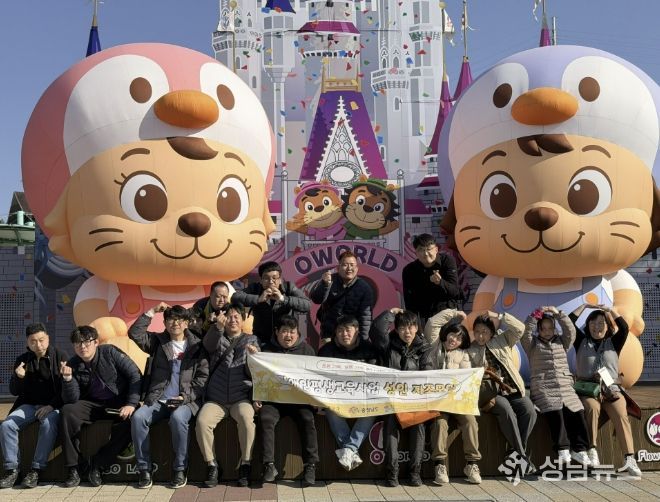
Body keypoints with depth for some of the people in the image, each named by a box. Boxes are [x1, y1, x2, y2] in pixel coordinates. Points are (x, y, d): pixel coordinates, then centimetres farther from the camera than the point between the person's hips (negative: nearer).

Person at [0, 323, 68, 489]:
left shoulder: (61, 356, -3)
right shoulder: (22, 360, 8)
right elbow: (14, 391, 9)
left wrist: (52, 405, -18)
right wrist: (19, 377, -14)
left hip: (53, 405, -4)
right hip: (29, 405, 4)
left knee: (48, 424, -35)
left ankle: (36, 470, -26)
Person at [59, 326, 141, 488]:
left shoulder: (110, 352, -9)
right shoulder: (73, 365, -2)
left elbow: (136, 376, -10)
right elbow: (72, 400, -6)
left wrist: (131, 404, -19)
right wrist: (67, 378, -23)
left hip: (120, 403, -2)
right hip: (94, 406, 3)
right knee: (67, 411, -24)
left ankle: (98, 465, -19)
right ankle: (73, 470, -18)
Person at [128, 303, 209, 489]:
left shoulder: (197, 346, 7)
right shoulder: (158, 341, 14)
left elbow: (203, 377, 2)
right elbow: (134, 333, -1)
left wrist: (185, 397, -11)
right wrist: (152, 311, -1)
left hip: (185, 401, -2)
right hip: (157, 400, 3)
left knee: (177, 418, -35)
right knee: (138, 417, -27)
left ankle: (180, 470, -20)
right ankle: (144, 470, -16)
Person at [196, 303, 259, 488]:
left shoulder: (251, 340, 15)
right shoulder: (218, 338, 18)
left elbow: (252, 374, 5)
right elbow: (208, 344, -9)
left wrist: (253, 356, -17)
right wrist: (217, 326, -29)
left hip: (241, 397, -1)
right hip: (216, 399, 1)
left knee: (247, 418, -32)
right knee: (202, 421, -27)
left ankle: (245, 466, -19)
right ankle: (212, 465, -10)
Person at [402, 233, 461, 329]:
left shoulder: (447, 261, -9)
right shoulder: (409, 271, -9)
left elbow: (455, 291, -15)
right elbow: (409, 302, -9)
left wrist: (440, 282, -35)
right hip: (424, 316, 0)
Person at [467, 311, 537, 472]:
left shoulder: (502, 340, 17)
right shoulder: (470, 351, 12)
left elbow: (519, 328, 2)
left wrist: (498, 317, -4)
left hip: (513, 389, 3)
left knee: (529, 411, -25)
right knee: (506, 411, -32)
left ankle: (517, 452, -12)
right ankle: (522, 455, -23)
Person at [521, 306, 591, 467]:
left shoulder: (562, 342, 24)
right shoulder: (532, 344, 15)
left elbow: (570, 331, 8)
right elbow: (525, 332, -2)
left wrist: (558, 314, 0)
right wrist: (534, 315, -8)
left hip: (565, 387, 4)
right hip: (543, 388, -3)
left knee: (577, 412, -21)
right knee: (555, 412, -30)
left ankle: (579, 449, -12)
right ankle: (563, 450, -28)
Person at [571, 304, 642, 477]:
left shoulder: (613, 342, 16)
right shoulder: (581, 341, 15)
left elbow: (624, 329, -2)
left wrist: (612, 310, -3)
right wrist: (585, 306, 7)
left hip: (611, 389, 1)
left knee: (621, 416, -26)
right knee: (592, 408, -34)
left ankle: (630, 459, -34)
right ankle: (592, 452, -37)